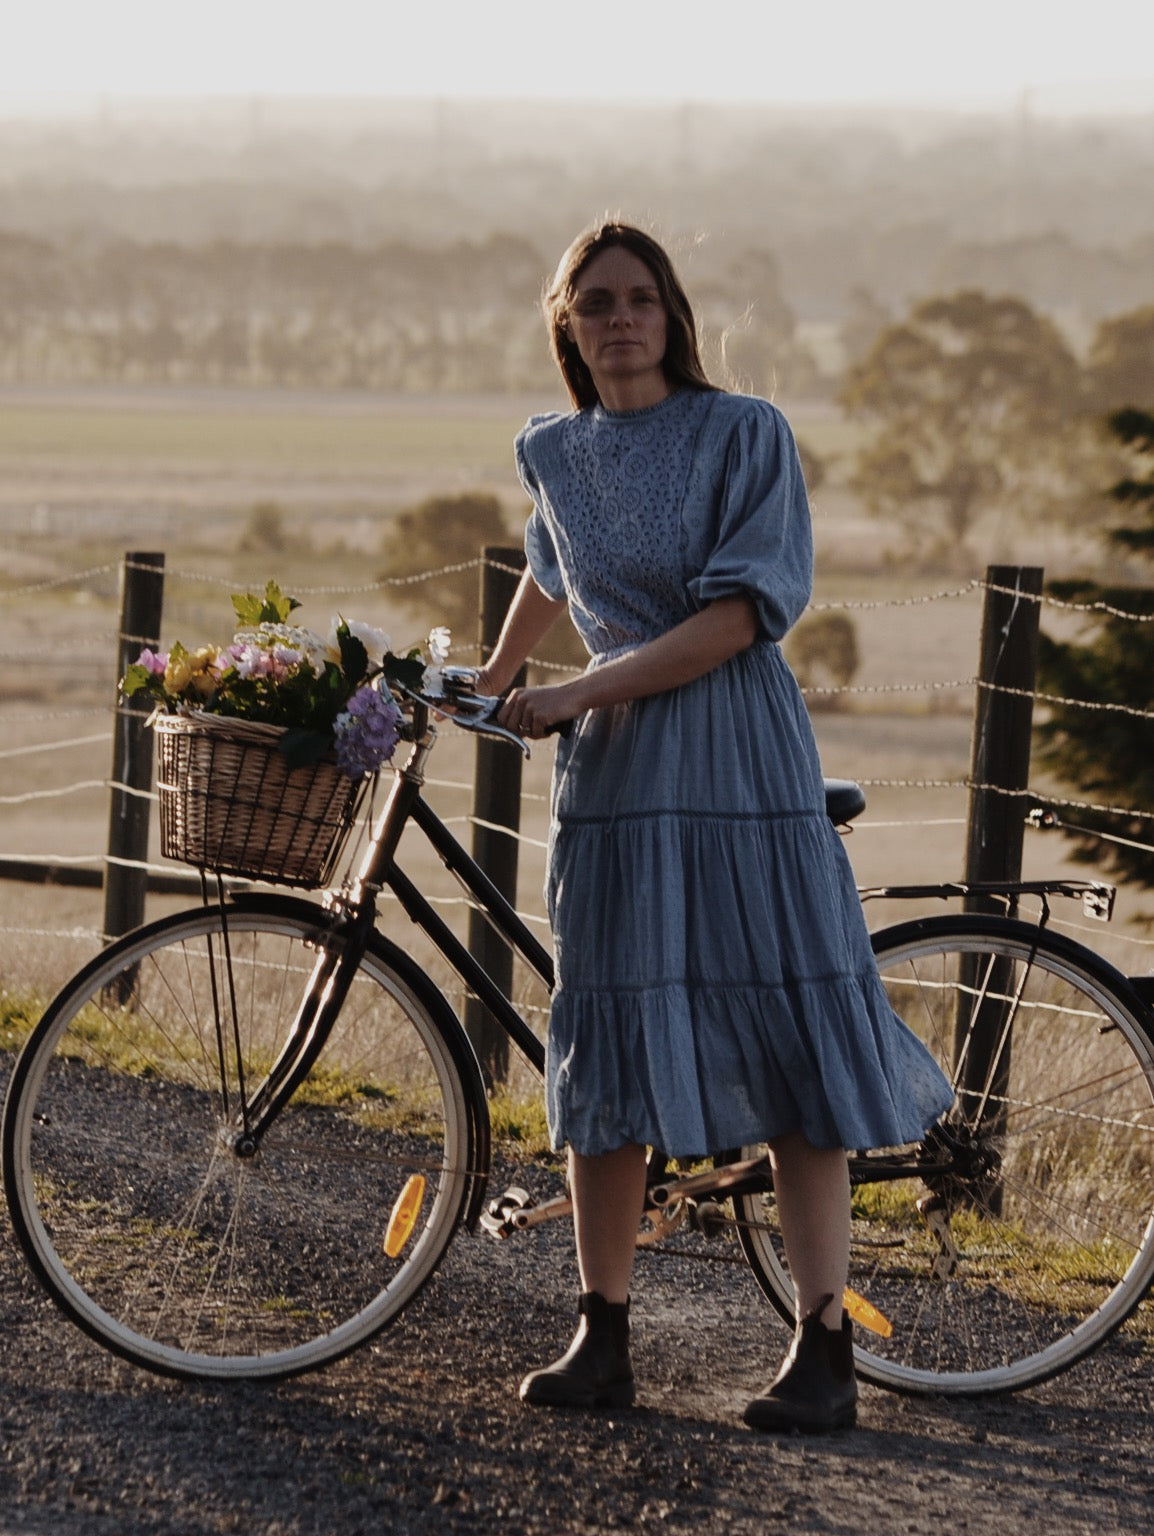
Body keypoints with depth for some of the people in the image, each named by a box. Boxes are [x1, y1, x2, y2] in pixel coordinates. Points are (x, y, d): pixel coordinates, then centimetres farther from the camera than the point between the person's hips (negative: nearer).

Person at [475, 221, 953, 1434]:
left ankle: (824, 1347, -4)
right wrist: (491, 680, 41)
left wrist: (577, 693, -14)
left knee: (783, 1039, -6)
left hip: (741, 764, -4)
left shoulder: (743, 434, -4)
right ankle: (602, 1338, 8)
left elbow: (743, 613, -13)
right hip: (609, 775, 4)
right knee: (605, 1047, 2)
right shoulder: (552, 455, 11)